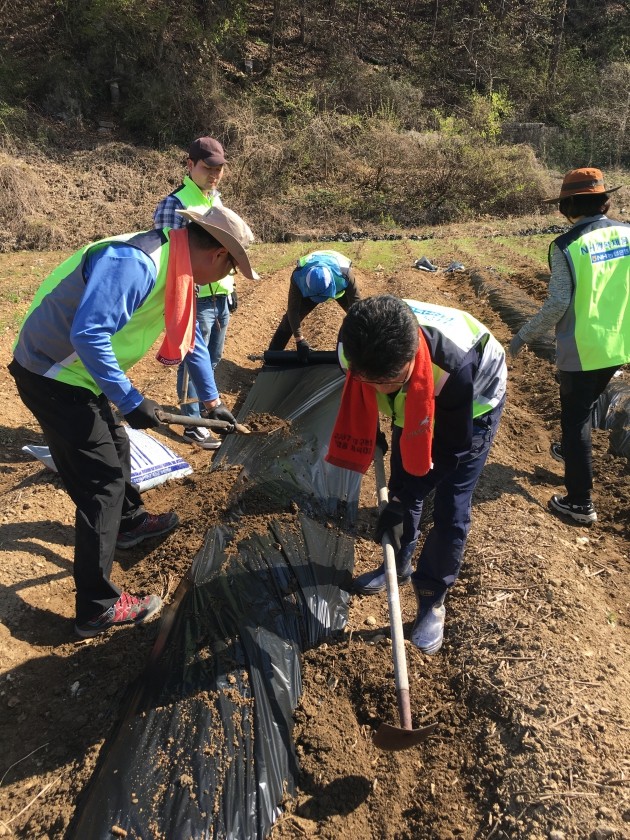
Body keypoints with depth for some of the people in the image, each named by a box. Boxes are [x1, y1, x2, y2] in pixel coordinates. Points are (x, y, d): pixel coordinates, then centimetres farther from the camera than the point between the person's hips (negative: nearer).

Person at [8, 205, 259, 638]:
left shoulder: (176, 270, 7)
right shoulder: (134, 262, -26)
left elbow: (191, 338, 19)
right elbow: (88, 334, -33)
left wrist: (213, 401, 25)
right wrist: (130, 400, -25)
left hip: (78, 373, 10)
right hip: (52, 376, -10)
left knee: (115, 448, 26)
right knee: (102, 482, -5)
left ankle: (130, 522, 52)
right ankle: (98, 607, 7)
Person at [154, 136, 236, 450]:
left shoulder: (216, 199, 12)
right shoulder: (174, 204, -14)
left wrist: (231, 287, 19)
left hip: (220, 295, 8)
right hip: (196, 298, -8)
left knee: (213, 358, 19)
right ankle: (193, 424, 13)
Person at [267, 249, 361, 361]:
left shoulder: (344, 274, -45)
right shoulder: (299, 275, -43)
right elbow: (293, 309, -33)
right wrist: (299, 340, -38)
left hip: (339, 288, 0)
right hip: (308, 289, 1)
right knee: (290, 318, -5)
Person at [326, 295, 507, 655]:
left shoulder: (454, 364, -45)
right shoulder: (356, 350, -32)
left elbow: (454, 446, -29)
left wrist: (400, 505, -25)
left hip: (474, 402, -4)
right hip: (413, 406, 4)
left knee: (451, 510, -5)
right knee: (404, 488, 9)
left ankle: (433, 600, 15)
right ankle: (399, 564, 35)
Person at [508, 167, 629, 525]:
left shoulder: (566, 245, -15)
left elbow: (557, 303, -18)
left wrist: (524, 336, -6)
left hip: (582, 349, -6)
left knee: (576, 417, 5)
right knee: (585, 405, 28)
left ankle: (581, 502, 11)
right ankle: (572, 450, 53)